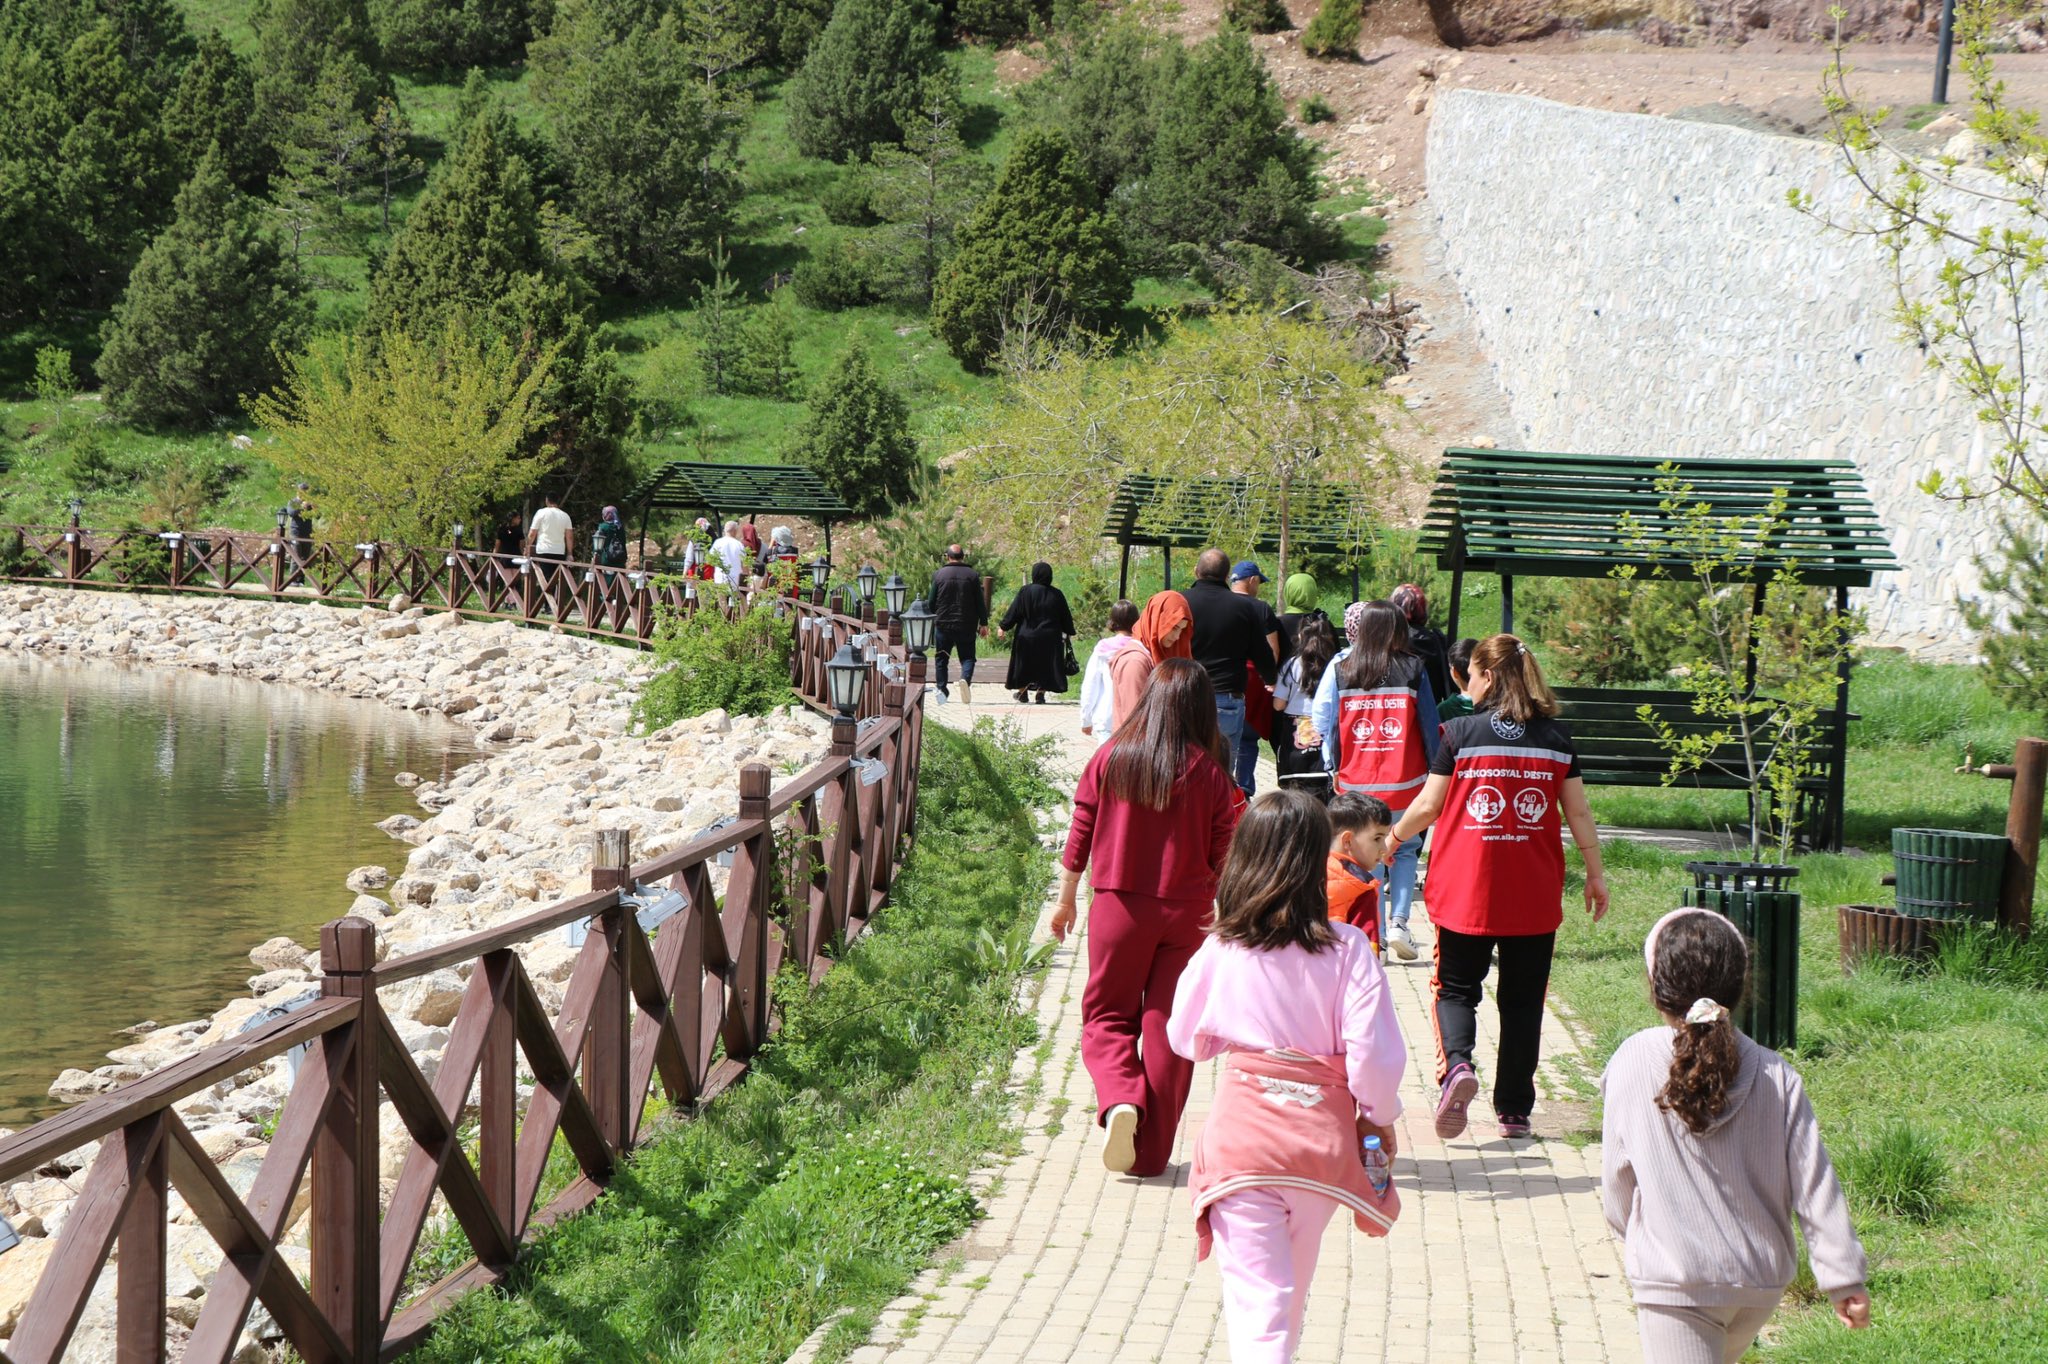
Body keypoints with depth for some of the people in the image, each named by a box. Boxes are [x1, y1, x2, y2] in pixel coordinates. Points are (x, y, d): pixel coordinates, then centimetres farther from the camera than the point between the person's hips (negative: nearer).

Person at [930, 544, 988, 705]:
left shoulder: (939, 575, -1)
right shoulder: (972, 575, -1)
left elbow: (932, 602, 3)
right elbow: (980, 602, 0)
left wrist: (931, 620, 17)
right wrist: (983, 623, 6)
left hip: (943, 625, 0)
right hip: (967, 626, 0)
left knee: (942, 659, 11)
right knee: (967, 657, 4)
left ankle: (942, 690, 8)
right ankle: (966, 679, -24)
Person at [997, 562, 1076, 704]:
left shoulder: (1025, 591, -11)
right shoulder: (1057, 594, -4)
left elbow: (1013, 612, -9)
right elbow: (1066, 616, 5)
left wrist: (1003, 627, 1)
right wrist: (1069, 633, 19)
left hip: (1028, 636, -1)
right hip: (1050, 638, 1)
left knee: (1024, 665, 14)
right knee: (1046, 665, 9)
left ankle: (1023, 692, 20)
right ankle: (1041, 694, 3)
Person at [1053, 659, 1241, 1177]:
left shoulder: (1110, 758, -5)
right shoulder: (1209, 772, -7)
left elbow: (1080, 835, 1)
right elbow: (1224, 856, -4)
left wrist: (1066, 900, 13)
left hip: (1119, 906, 0)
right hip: (1186, 912, 0)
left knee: (1106, 1015, 14)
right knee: (1168, 1027, 9)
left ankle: (1120, 1101, -13)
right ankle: (1150, 1150, 11)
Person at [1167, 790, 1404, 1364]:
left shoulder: (1219, 952, -3)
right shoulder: (1346, 949, -7)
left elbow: (1185, 1039, 12)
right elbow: (1375, 1051, -11)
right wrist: (1380, 1116, 6)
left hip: (1242, 1129, -1)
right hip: (1322, 1134, 1)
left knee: (1254, 1293, -3)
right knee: (1293, 1285, 24)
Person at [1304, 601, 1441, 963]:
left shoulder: (1340, 669, -1)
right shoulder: (1413, 670, -4)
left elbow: (1322, 720, 2)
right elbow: (1429, 725, -1)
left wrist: (1334, 768, 13)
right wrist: (1433, 771, 9)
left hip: (1355, 782, 1)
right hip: (1405, 782, -1)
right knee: (1404, 851, 16)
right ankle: (1399, 922, 0)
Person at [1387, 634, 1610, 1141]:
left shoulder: (1461, 732, -5)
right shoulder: (1556, 737, 2)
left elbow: (1428, 806, -1)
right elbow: (1578, 813, 4)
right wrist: (1595, 873, 15)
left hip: (1466, 889, -2)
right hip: (1534, 896, 2)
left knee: (1456, 987, 10)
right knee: (1522, 1000, 11)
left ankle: (1456, 1066, -18)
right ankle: (1514, 1110, 13)